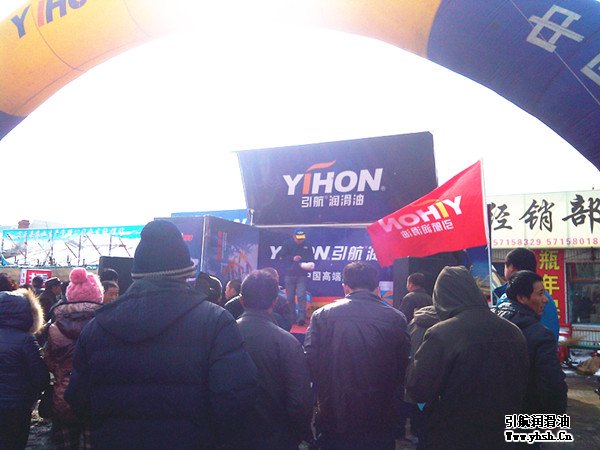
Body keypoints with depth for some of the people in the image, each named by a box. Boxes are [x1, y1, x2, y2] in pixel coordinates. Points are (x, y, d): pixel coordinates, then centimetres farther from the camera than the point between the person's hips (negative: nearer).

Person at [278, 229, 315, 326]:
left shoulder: (307, 245, 2)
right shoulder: (288, 244, 0)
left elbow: (311, 258, 9)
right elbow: (281, 256, 2)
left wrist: (310, 264, -13)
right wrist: (292, 258, -12)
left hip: (302, 275, -1)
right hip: (289, 275, 1)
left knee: (301, 296, -11)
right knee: (290, 298, 9)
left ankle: (301, 317, -10)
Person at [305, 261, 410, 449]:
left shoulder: (321, 316, -10)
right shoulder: (396, 319, -9)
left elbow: (310, 363, -8)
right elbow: (404, 369, -3)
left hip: (333, 418, 0)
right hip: (379, 423, 1)